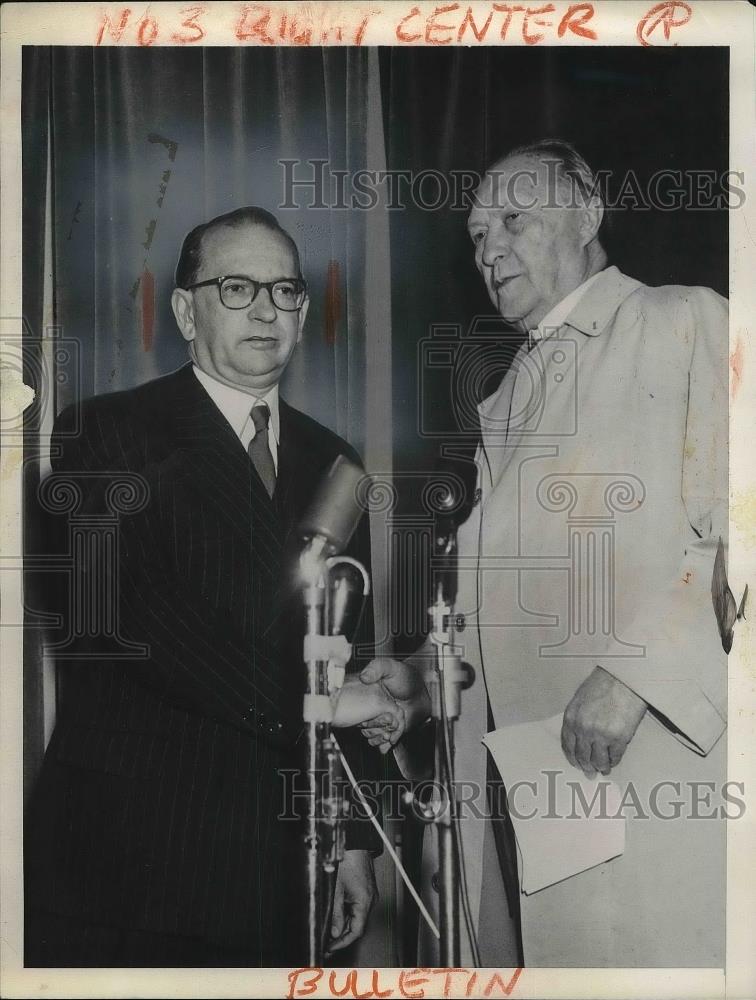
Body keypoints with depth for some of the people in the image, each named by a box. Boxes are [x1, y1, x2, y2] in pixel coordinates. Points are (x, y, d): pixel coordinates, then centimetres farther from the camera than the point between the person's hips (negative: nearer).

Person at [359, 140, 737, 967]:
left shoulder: (684, 324, 4)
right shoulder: (504, 399, 25)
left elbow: (729, 519, -10)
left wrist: (631, 667, -19)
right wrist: (422, 677, 8)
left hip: (640, 738, -6)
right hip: (507, 758, 6)